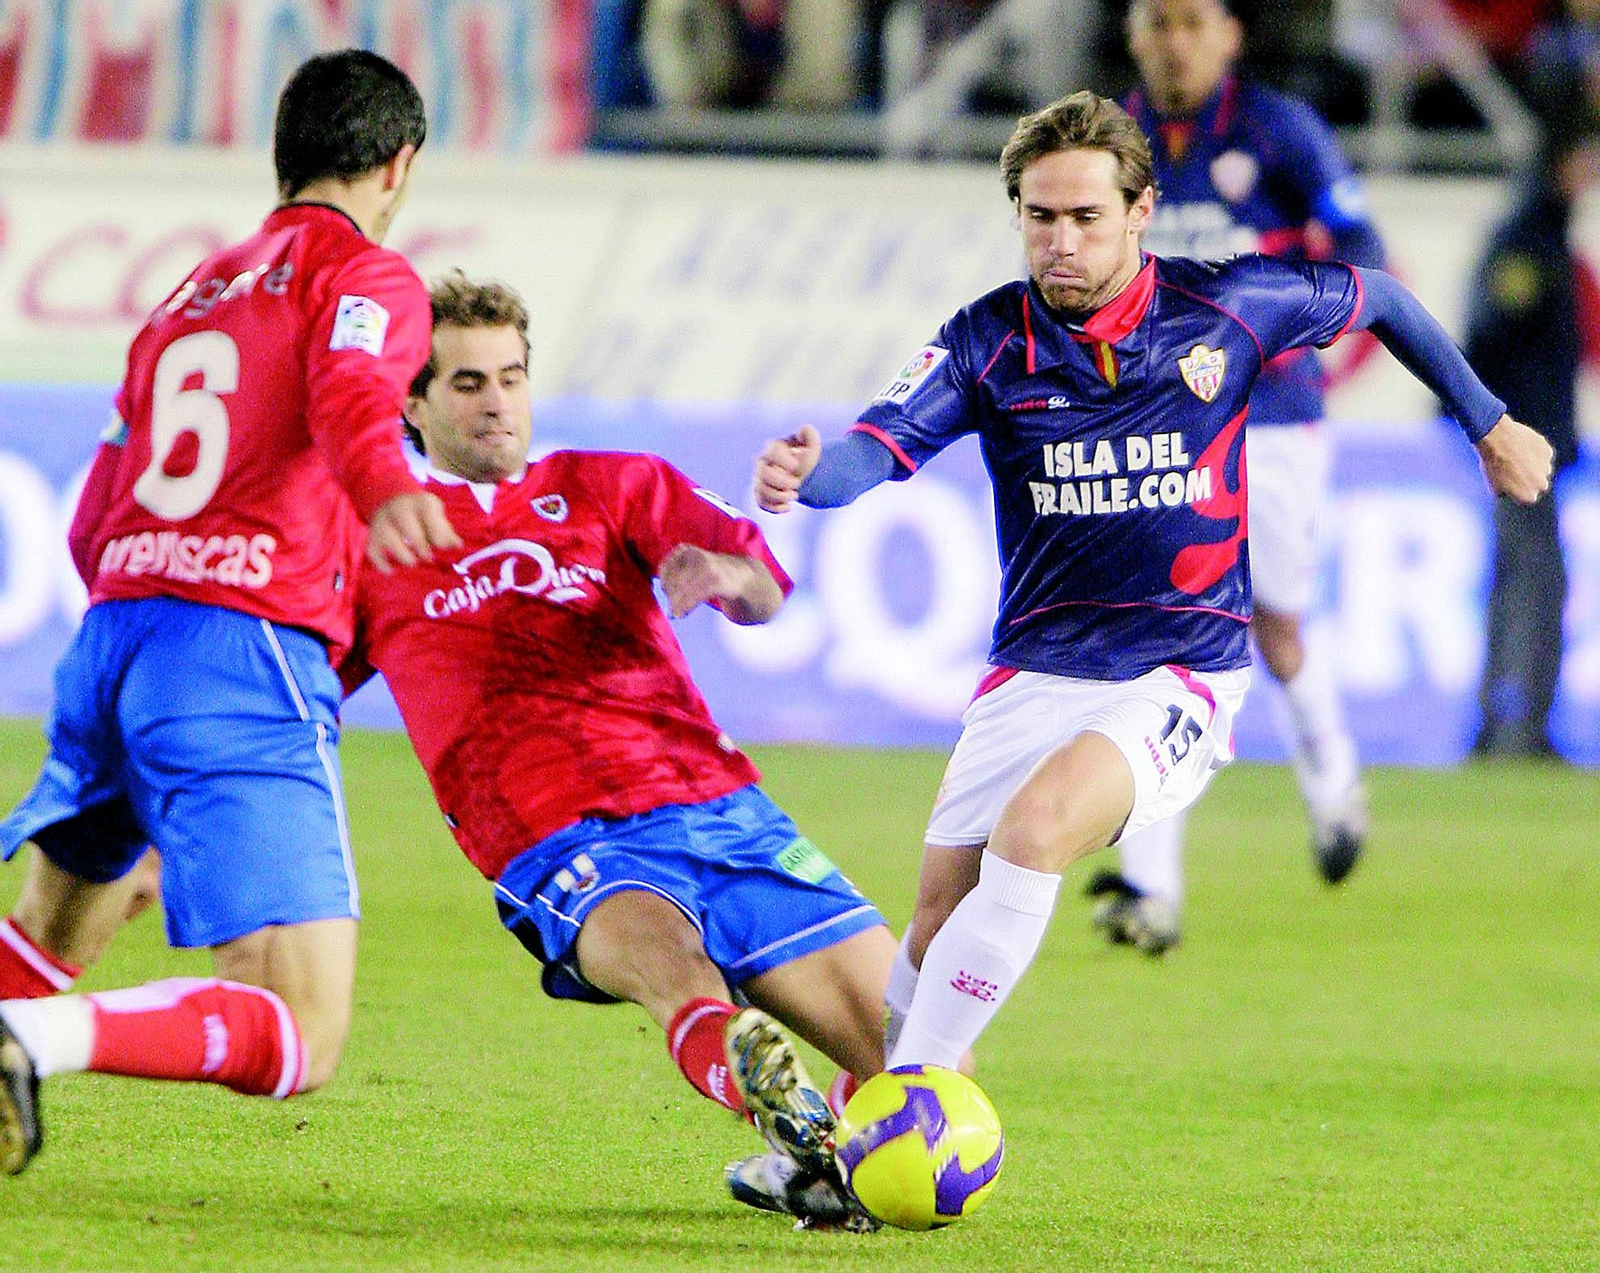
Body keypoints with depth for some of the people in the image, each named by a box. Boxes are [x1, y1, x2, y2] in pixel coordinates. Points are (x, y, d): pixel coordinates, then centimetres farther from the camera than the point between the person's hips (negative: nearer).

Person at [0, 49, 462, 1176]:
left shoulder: (193, 294, 27)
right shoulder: (368, 276, 5)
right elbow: (352, 391, -20)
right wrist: (384, 490, -40)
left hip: (112, 627, 7)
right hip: (249, 655, -7)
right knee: (298, 1041, -14)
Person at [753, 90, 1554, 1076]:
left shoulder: (1227, 308, -6)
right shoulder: (988, 340, -5)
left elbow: (1379, 299, 13)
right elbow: (878, 449, -19)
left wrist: (1490, 424, 20)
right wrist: (805, 475, -43)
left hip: (1182, 678, -3)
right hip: (1035, 673, 3)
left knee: (1034, 829, -29)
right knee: (941, 917, 2)